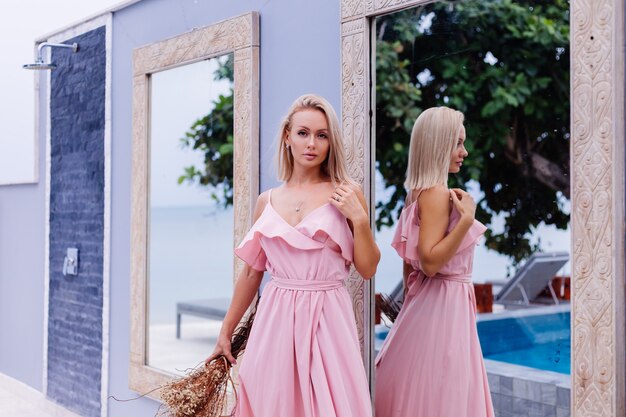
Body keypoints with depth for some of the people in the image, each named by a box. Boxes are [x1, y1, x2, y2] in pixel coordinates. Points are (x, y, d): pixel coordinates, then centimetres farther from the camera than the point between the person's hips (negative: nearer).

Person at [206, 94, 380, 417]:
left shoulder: (347, 195, 0)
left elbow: (368, 269, 1)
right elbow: (251, 273, 13)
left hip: (327, 319, -2)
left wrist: (359, 218, -12)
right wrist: (225, 332, 15)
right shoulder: (267, 201, 7)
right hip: (275, 318, 2)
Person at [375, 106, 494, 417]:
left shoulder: (423, 192, 10)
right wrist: (467, 218, -25)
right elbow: (430, 261, -25)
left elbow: (412, 263, 14)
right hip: (442, 304, -9)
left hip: (433, 303, 9)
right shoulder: (437, 193, -17)